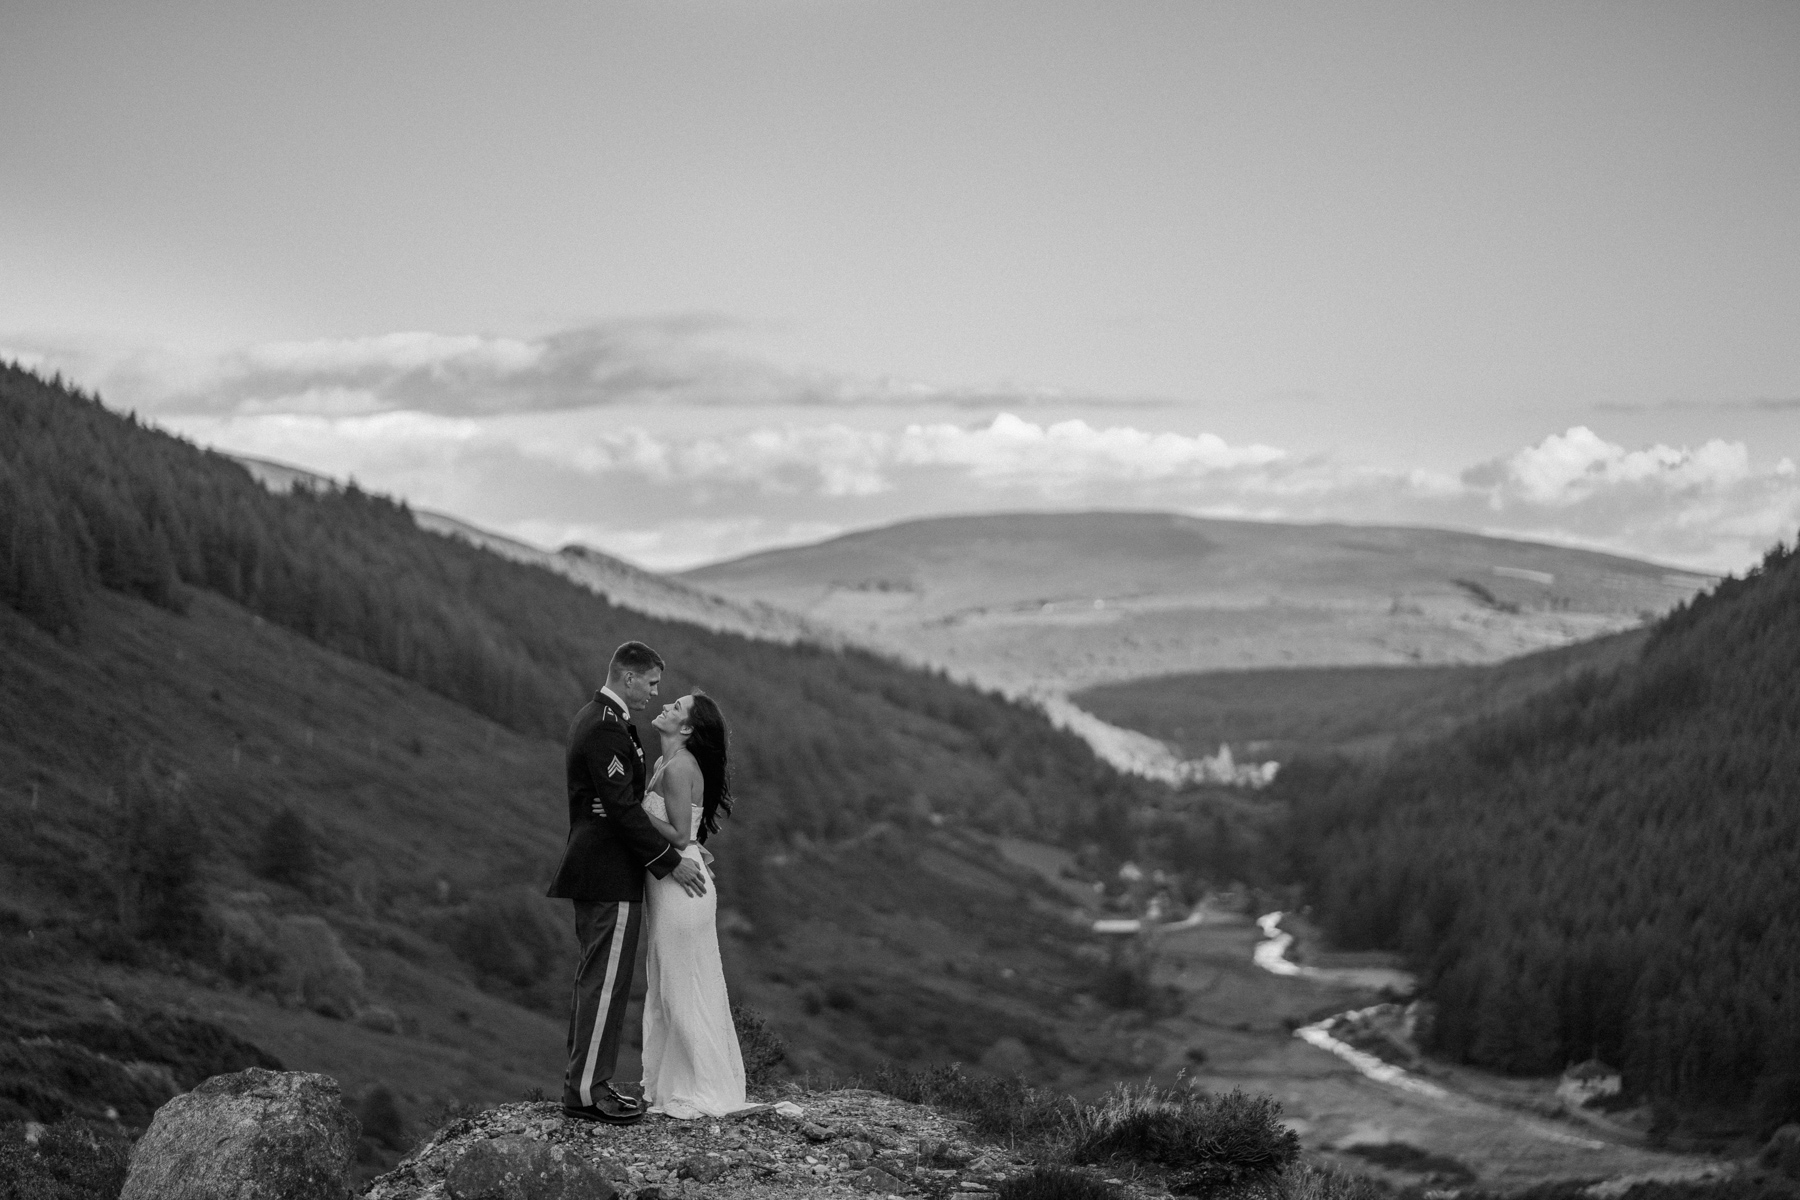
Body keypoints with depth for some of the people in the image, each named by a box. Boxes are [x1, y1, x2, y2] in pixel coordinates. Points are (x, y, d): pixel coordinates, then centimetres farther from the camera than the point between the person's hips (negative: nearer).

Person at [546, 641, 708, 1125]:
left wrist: (670, 853, 17)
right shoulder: (606, 729, -19)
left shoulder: (593, 717, 14)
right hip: (611, 876, -11)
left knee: (593, 979, 15)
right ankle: (587, 1090, -4)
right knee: (606, 982, -7)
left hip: (593, 872, 11)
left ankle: (583, 1080, 21)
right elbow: (623, 808, -21)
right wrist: (670, 862, -16)